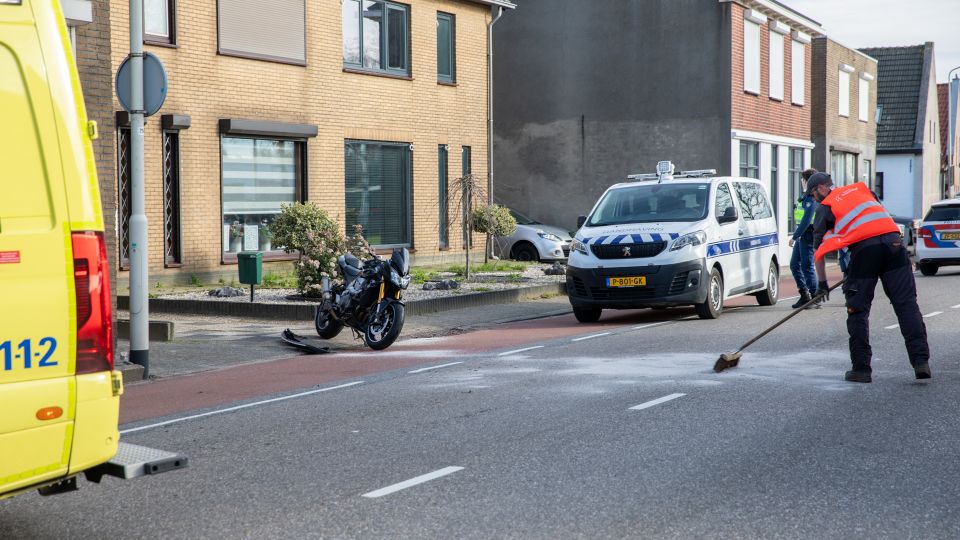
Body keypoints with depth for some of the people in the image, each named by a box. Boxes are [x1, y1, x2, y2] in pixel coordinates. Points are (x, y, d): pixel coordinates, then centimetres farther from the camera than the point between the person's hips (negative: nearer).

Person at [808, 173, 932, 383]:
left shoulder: (825, 208, 16)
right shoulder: (860, 188, 27)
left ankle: (861, 368, 8)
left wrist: (822, 283, 21)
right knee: (906, 303, 3)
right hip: (893, 240, 4)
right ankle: (921, 360, -5)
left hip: (864, 247, -3)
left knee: (858, 310, 7)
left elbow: (819, 248, 15)